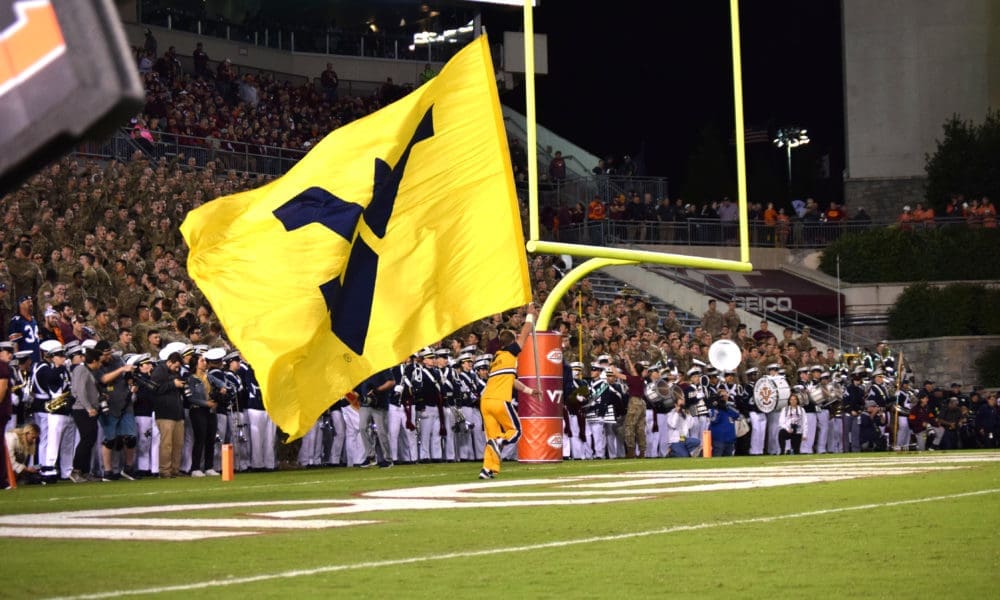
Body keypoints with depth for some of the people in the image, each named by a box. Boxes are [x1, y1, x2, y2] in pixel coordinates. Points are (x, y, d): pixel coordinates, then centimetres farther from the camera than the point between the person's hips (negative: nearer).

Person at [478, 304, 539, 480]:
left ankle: (488, 469, -4)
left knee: (493, 435, 9)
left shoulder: (496, 359, 26)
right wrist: (530, 315, 24)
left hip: (485, 401, 7)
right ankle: (499, 442, -24)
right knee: (515, 431, 7)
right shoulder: (510, 353, 6)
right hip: (500, 400, -7)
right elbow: (524, 335, 11)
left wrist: (529, 391, 44)